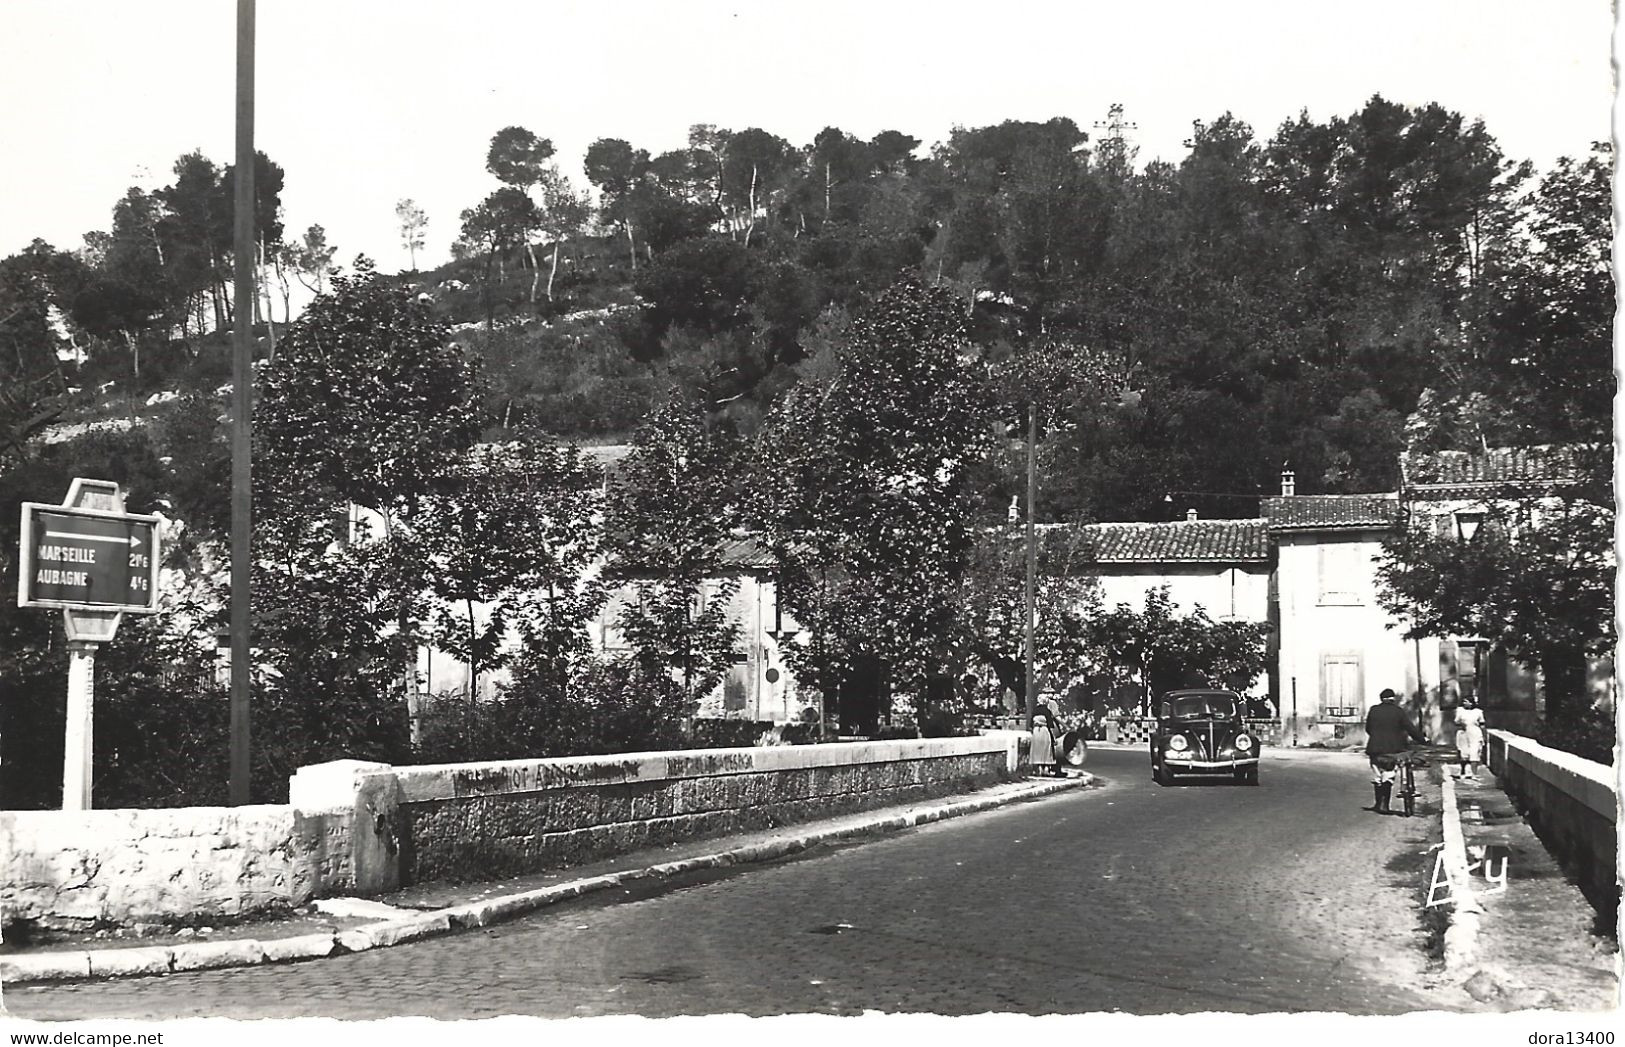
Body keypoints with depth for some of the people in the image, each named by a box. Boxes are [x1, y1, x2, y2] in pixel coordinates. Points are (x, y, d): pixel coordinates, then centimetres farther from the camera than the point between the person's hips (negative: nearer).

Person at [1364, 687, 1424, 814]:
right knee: (1388, 777, 2)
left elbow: (1367, 729, 11)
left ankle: (1379, 803, 19)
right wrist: (1422, 740, 9)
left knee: (1377, 777, 13)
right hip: (1391, 749, -2)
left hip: (1374, 748, 2)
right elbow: (1411, 729, -3)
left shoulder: (1373, 710, 3)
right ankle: (1384, 805, -3)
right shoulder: (1399, 712, -4)